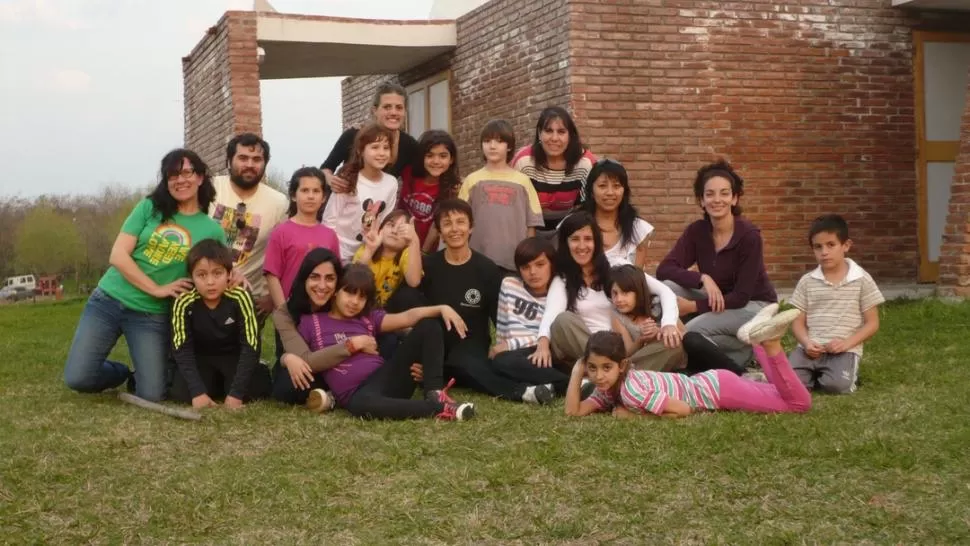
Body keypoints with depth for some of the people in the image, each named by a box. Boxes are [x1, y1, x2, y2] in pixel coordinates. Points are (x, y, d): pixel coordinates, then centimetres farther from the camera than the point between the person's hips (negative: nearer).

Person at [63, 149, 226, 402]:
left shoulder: (212, 231, 2)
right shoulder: (149, 208, 0)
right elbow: (117, 256, -6)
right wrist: (157, 289, -14)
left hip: (152, 317, 0)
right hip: (109, 301, 0)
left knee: (151, 395, -9)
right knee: (78, 378, -11)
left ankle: (135, 377, 27)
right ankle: (119, 373, 23)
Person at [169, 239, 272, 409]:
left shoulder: (240, 298, -26)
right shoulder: (184, 304, -23)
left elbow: (250, 346, -24)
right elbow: (182, 350, -19)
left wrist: (236, 392, -28)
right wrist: (198, 392, -30)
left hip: (234, 356, -1)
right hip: (201, 358, 1)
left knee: (252, 390, -26)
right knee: (180, 392, -23)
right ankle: (216, 382, 8)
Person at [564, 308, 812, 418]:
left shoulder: (631, 390, -30)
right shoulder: (607, 390, -5)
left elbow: (683, 410, -29)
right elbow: (574, 412, -8)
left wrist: (636, 413, -24)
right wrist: (576, 373, -18)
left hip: (717, 389, -8)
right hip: (706, 383, 8)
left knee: (800, 403, -8)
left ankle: (768, 342, -9)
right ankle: (761, 340, 27)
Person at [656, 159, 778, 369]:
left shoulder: (749, 235, -20)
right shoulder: (696, 231, -6)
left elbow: (741, 297, -22)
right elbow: (664, 269, -16)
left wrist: (692, 307, -27)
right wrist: (703, 278, -32)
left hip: (754, 306, -5)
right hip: (719, 302, 5)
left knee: (694, 330, -29)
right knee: (669, 288, -19)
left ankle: (743, 351, -3)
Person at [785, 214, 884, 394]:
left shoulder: (862, 280, 1)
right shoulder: (807, 281, 7)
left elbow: (872, 323, 2)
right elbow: (798, 321, 9)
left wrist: (847, 343, -13)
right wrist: (806, 342, -13)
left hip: (844, 350, -2)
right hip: (811, 348, 2)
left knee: (837, 385, -32)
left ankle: (849, 373, 4)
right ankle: (817, 374, 7)